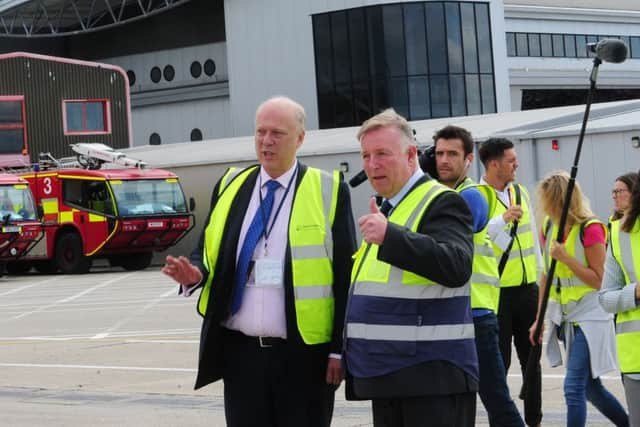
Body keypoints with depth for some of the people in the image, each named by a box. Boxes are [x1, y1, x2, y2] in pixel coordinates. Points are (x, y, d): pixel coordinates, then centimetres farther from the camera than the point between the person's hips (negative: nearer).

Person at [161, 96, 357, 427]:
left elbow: (345, 275, -2)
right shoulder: (230, 186, 10)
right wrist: (195, 274, -9)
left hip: (304, 355, -3)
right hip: (241, 353, 3)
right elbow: (208, 253, 15)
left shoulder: (327, 191, -1)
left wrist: (340, 349, -5)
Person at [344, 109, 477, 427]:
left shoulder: (442, 203, -8)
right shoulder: (386, 209, 21)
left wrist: (389, 236, -32)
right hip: (388, 377, 9)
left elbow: (456, 266, -25)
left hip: (432, 377, -9)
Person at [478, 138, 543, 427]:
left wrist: (541, 275, 18)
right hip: (497, 292, -7)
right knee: (499, 361, 0)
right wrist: (502, 219, -30)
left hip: (527, 288, 7)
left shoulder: (520, 192, 11)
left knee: (531, 357, 13)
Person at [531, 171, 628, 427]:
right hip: (564, 317, 7)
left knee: (574, 387, -15)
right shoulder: (548, 227, 5)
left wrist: (566, 258, -23)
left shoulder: (590, 229, -15)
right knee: (590, 387, 14)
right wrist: (539, 318, 10)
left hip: (589, 316, -7)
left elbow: (599, 280, -14)